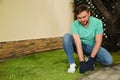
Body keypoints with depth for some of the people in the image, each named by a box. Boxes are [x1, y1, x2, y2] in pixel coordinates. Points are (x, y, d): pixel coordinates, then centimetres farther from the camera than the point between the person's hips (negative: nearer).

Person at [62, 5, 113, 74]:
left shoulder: (97, 22, -21)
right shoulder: (75, 24, -21)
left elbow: (98, 42, -19)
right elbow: (78, 43, -29)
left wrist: (91, 59, -25)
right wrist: (82, 62, -35)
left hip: (92, 47, 0)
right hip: (79, 46, 0)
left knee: (108, 61, -25)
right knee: (67, 37, -29)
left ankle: (89, 57, 2)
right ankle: (72, 64, -22)